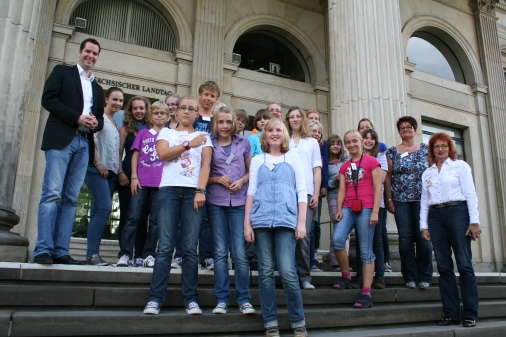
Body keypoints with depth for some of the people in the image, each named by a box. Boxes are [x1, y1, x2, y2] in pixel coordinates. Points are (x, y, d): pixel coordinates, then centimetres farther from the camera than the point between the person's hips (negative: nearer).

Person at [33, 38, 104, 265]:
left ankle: (61, 251, -2)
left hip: (85, 144, 5)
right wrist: (77, 118, -11)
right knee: (52, 193, -12)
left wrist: (96, 123, -2)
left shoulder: (97, 88, 26)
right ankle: (43, 249, -12)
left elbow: (100, 117, 23)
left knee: (70, 198, -1)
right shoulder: (62, 72, 12)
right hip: (61, 139, -5)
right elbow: (48, 99, -2)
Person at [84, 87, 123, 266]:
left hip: (111, 171, 7)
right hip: (97, 169, -7)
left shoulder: (117, 123, 22)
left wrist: (119, 168, 11)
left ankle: (93, 252, 6)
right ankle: (92, 253, -15)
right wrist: (98, 163, -14)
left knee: (99, 210, 4)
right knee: (104, 207, -18)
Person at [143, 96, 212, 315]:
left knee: (190, 248, -3)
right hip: (169, 190, 0)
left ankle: (191, 299, 2)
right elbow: (162, 153, -1)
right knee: (165, 246, -6)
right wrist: (189, 144, 1)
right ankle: (155, 298, -2)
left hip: (194, 191, 0)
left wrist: (201, 191, -9)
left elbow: (206, 164, 4)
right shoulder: (166, 132, 19)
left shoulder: (203, 137, 18)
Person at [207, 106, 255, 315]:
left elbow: (251, 170, 14)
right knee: (220, 252, 2)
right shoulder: (209, 145, 8)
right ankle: (222, 300, 9)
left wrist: (242, 181, -5)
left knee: (240, 253, -4)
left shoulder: (243, 143, 10)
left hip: (239, 202, 0)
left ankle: (244, 300, 7)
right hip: (216, 202, 0)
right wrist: (217, 179, -9)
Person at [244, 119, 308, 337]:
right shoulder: (257, 160, 15)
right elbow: (251, 191, 11)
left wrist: (301, 221, -2)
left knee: (287, 272, -7)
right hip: (261, 220, 2)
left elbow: (301, 191, 7)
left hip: (286, 220, -1)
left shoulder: (293, 157, 12)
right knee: (266, 272, 3)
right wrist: (247, 223, 2)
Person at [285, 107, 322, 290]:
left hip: (306, 192, 0)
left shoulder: (312, 142, 17)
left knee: (304, 235, -7)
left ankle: (305, 277, 0)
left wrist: (316, 193, 0)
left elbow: (317, 169, 12)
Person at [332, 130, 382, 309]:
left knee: (366, 250, -3)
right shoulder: (344, 166, 19)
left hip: (365, 209, -4)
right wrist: (339, 209, -1)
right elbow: (342, 190, 13)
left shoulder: (371, 161, 4)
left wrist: (375, 212, -9)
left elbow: (378, 188, -1)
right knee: (337, 240, -17)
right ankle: (346, 277, 5)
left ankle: (366, 293, 1)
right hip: (348, 208, 4)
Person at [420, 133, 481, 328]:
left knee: (464, 264, -7)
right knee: (444, 266, 3)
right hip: (435, 216, 4)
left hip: (457, 212, -4)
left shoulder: (460, 166, 7)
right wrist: (423, 225, 7)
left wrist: (474, 221, -9)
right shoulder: (427, 173, 17)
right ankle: (451, 314, 7)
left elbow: (470, 194, 0)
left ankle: (470, 314, 0)